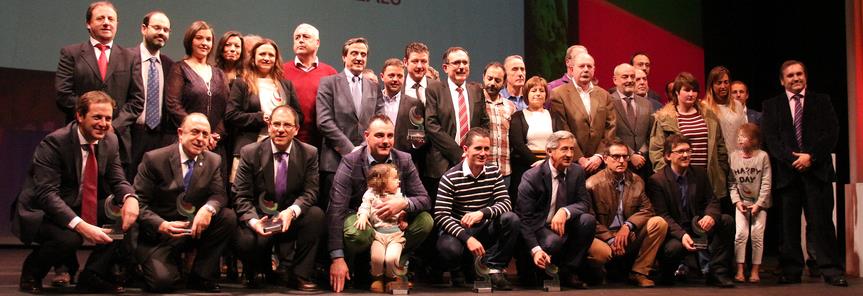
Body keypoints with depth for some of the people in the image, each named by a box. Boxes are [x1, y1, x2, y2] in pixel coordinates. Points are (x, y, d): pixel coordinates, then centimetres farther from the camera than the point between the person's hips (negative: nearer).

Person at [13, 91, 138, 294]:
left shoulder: (111, 141, -2)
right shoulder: (53, 143, -22)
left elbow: (118, 180, 1)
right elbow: (47, 194, -29)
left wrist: (130, 197, -26)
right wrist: (81, 226, -41)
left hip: (83, 208, 7)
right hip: (42, 213, -6)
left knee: (128, 214, -13)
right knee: (70, 238, -35)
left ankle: (92, 276, 0)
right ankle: (31, 273, 0)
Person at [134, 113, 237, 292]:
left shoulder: (213, 161, 3)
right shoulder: (154, 159, -10)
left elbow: (219, 195, 0)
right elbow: (139, 203, -10)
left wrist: (209, 208, -26)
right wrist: (161, 225, -29)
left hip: (195, 229, 5)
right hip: (159, 233, -4)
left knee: (229, 217, -21)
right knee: (162, 281, -28)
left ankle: (202, 276, -7)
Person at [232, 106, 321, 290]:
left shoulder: (309, 153, -3)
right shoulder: (250, 153, -5)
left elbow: (310, 192, -7)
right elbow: (241, 196, -7)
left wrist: (292, 211, -29)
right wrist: (253, 221, -28)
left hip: (293, 217, 1)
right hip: (260, 216, -1)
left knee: (316, 214, -29)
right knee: (245, 242, -32)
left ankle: (300, 275, -13)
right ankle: (257, 273, 7)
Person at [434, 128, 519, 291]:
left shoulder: (494, 173, 1)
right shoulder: (450, 177, -13)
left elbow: (506, 203, -10)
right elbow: (440, 215, -20)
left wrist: (482, 213, -30)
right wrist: (467, 238, -31)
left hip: (485, 228, 4)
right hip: (458, 229, -4)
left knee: (511, 219, -23)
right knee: (450, 249, -37)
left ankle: (494, 270, -14)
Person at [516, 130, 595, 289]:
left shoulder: (577, 171, 0)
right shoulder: (531, 177, -15)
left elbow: (584, 203, -5)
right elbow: (524, 217, -16)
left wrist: (565, 211, -30)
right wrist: (535, 249, -30)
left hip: (564, 225, 5)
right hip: (539, 227, -5)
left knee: (588, 220, -23)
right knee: (554, 241, -36)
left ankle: (568, 271, -10)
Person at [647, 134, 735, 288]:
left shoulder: (699, 173, 7)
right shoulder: (656, 180, -11)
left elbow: (712, 200, 6)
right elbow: (662, 215, -15)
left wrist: (711, 216, -20)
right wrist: (681, 235, -31)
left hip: (697, 226, 5)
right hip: (673, 230, -5)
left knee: (727, 221, -17)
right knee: (674, 247, -37)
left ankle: (717, 272, -10)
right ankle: (667, 275, 0)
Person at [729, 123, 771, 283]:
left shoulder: (762, 156, -9)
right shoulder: (734, 156, -2)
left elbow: (766, 183, -8)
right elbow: (732, 183, 0)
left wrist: (759, 204, -12)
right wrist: (737, 201, -10)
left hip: (759, 202, -1)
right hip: (742, 202, 2)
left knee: (757, 233, -3)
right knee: (741, 233, -7)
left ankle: (755, 270, 6)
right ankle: (740, 270, -1)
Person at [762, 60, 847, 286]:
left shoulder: (822, 101, 13)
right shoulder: (771, 106, 12)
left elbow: (832, 133, 3)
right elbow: (770, 138, 1)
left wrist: (811, 156, -10)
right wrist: (792, 158, -12)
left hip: (817, 170, 0)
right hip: (786, 172, 1)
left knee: (822, 221, -3)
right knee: (789, 224, 2)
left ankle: (831, 271, 0)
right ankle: (791, 271, 7)